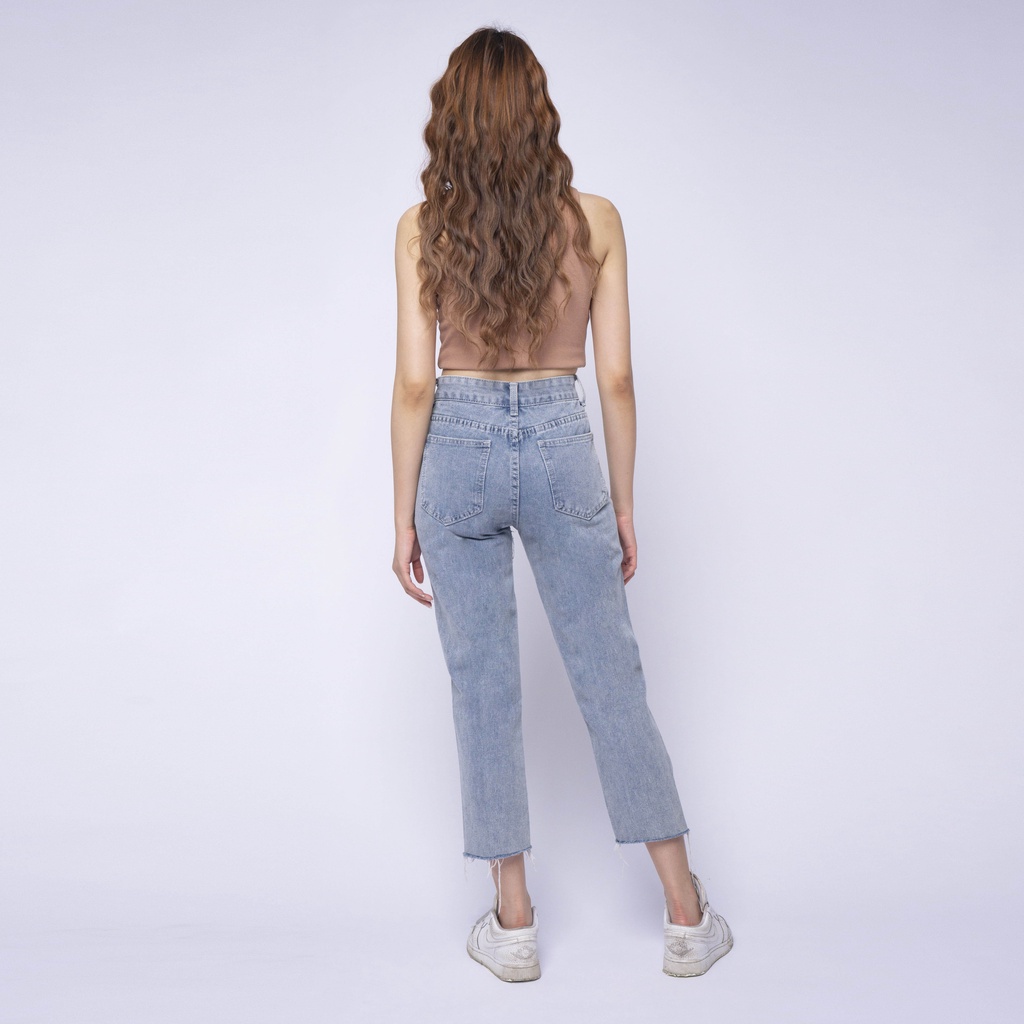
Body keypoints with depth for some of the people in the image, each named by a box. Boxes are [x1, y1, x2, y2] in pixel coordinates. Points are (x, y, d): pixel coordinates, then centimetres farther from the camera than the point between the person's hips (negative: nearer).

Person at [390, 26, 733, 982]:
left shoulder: (422, 228, -5)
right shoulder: (595, 220, -4)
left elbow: (415, 381, -7)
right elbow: (614, 377, -3)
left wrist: (405, 513, 1)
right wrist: (624, 505, 6)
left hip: (458, 449, 0)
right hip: (560, 445, 1)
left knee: (483, 686, 10)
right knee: (611, 677, 10)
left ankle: (513, 922, 20)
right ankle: (686, 915, 20)